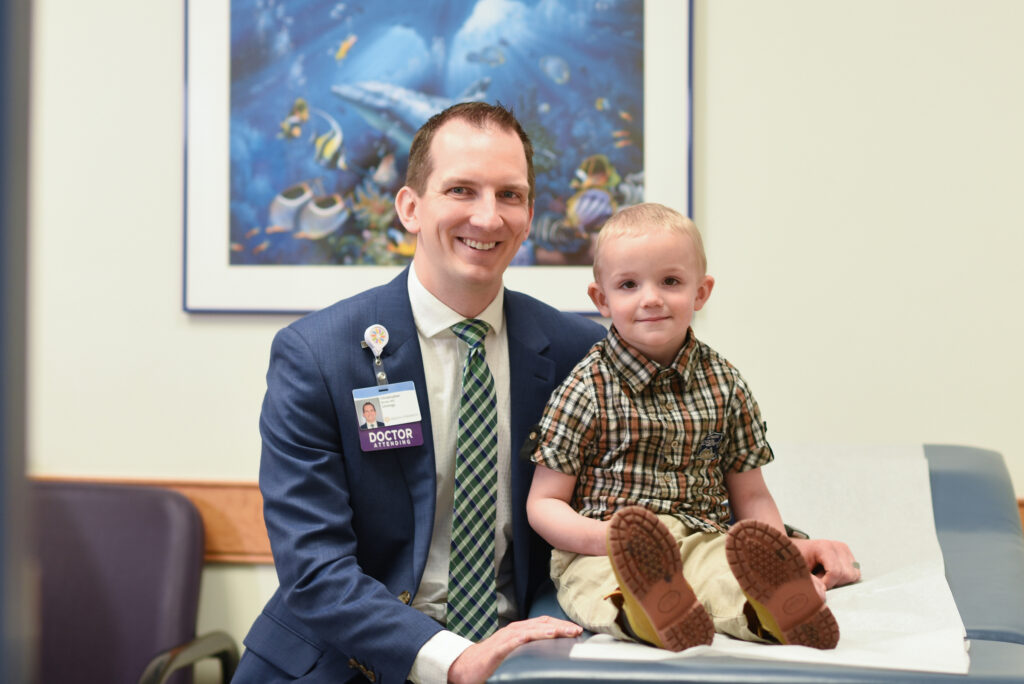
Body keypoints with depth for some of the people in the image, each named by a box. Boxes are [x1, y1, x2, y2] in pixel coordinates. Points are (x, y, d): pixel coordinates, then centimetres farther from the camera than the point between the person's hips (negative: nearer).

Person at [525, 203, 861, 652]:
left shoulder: (723, 384, 13)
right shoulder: (586, 389, 2)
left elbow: (750, 496, 19)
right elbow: (543, 504, 2)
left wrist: (782, 549, -2)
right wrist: (605, 537, -18)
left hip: (704, 539, 3)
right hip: (603, 551, -2)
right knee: (596, 580, -37)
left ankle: (768, 608, -63)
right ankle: (641, 610, -67)